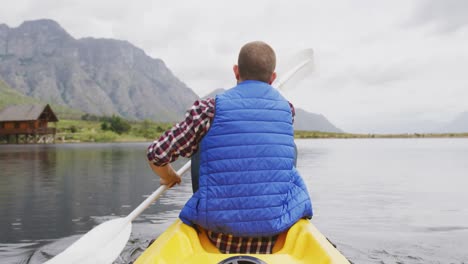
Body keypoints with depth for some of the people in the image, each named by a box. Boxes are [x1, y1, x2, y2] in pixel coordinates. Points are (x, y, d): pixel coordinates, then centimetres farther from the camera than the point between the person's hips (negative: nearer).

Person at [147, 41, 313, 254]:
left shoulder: (210, 108, -6)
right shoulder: (287, 109, 3)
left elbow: (156, 155, -4)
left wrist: (170, 178, 17)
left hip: (218, 227, -1)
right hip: (277, 225, 2)